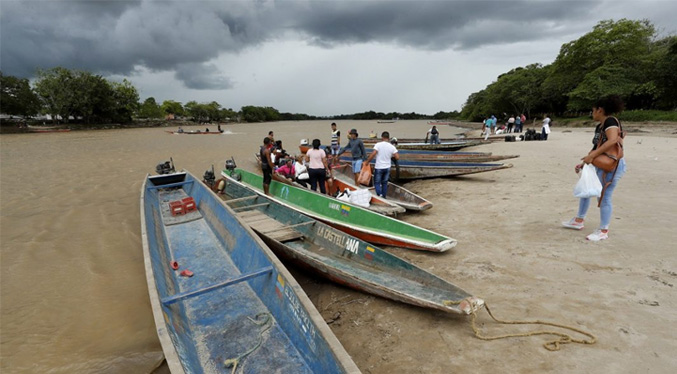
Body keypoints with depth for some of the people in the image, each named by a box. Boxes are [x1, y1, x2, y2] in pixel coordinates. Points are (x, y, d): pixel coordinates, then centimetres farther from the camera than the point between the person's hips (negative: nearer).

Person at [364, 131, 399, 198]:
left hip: (379, 167, -4)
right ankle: (384, 197, 20)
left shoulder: (378, 144, -12)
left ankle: (380, 194, -13)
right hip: (387, 168, 4)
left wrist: (367, 161, -10)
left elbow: (373, 154, -22)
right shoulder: (392, 147, -2)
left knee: (377, 182, 7)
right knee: (384, 183, 16)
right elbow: (397, 157, -4)